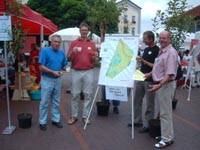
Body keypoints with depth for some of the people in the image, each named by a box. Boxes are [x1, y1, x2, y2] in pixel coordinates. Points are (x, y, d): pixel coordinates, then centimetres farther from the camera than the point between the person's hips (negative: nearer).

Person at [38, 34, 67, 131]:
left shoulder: (62, 52, 6)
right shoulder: (45, 51, -10)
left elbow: (64, 65, 14)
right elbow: (41, 67, -14)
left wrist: (62, 71, -8)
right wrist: (53, 72, -23)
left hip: (58, 80, 5)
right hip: (47, 79, -5)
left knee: (56, 101, 14)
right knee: (44, 102, 3)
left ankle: (56, 119, 27)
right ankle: (42, 122, 15)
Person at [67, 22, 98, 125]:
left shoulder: (92, 44, 9)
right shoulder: (74, 43, 4)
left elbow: (94, 60, 10)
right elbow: (68, 58, 0)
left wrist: (95, 56, -12)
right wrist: (73, 53, -19)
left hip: (88, 72, 2)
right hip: (76, 72, -1)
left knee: (88, 94, 4)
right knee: (75, 95, 5)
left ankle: (85, 116, 16)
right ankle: (74, 116, 17)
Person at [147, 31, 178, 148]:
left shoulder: (171, 52, -19)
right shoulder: (162, 51, 11)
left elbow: (170, 73, -26)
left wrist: (159, 85, -33)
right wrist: (150, 74, 26)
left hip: (166, 85, -10)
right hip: (160, 84, 10)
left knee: (165, 113, -3)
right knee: (163, 111, 17)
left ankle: (167, 139, 7)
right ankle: (166, 134, 29)